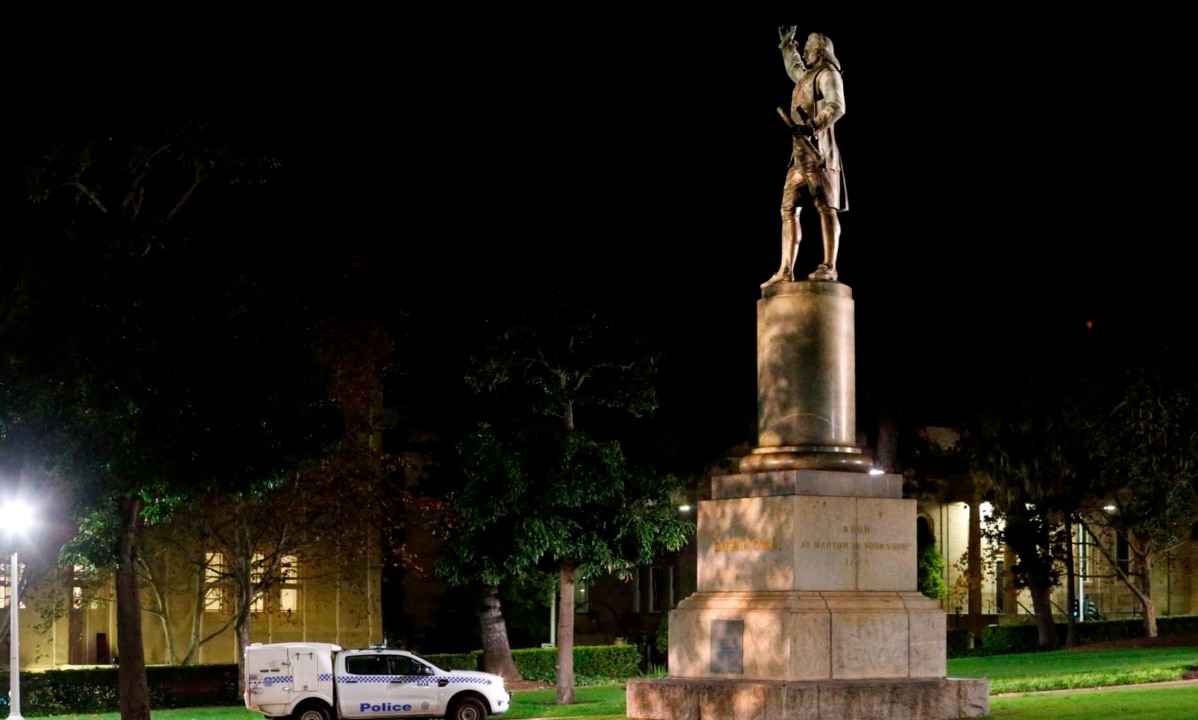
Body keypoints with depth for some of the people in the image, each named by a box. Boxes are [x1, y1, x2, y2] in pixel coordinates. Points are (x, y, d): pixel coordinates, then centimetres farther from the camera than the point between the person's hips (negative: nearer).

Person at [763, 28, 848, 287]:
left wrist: (812, 126, -27)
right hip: (800, 152, 9)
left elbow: (837, 106, -18)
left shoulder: (827, 73, -1)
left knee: (825, 206, -11)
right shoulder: (807, 77, 25)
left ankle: (829, 267, -15)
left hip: (818, 151, -9)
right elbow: (794, 69, 52)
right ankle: (785, 271, -3)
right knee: (789, 209, 1)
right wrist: (787, 45, 55)